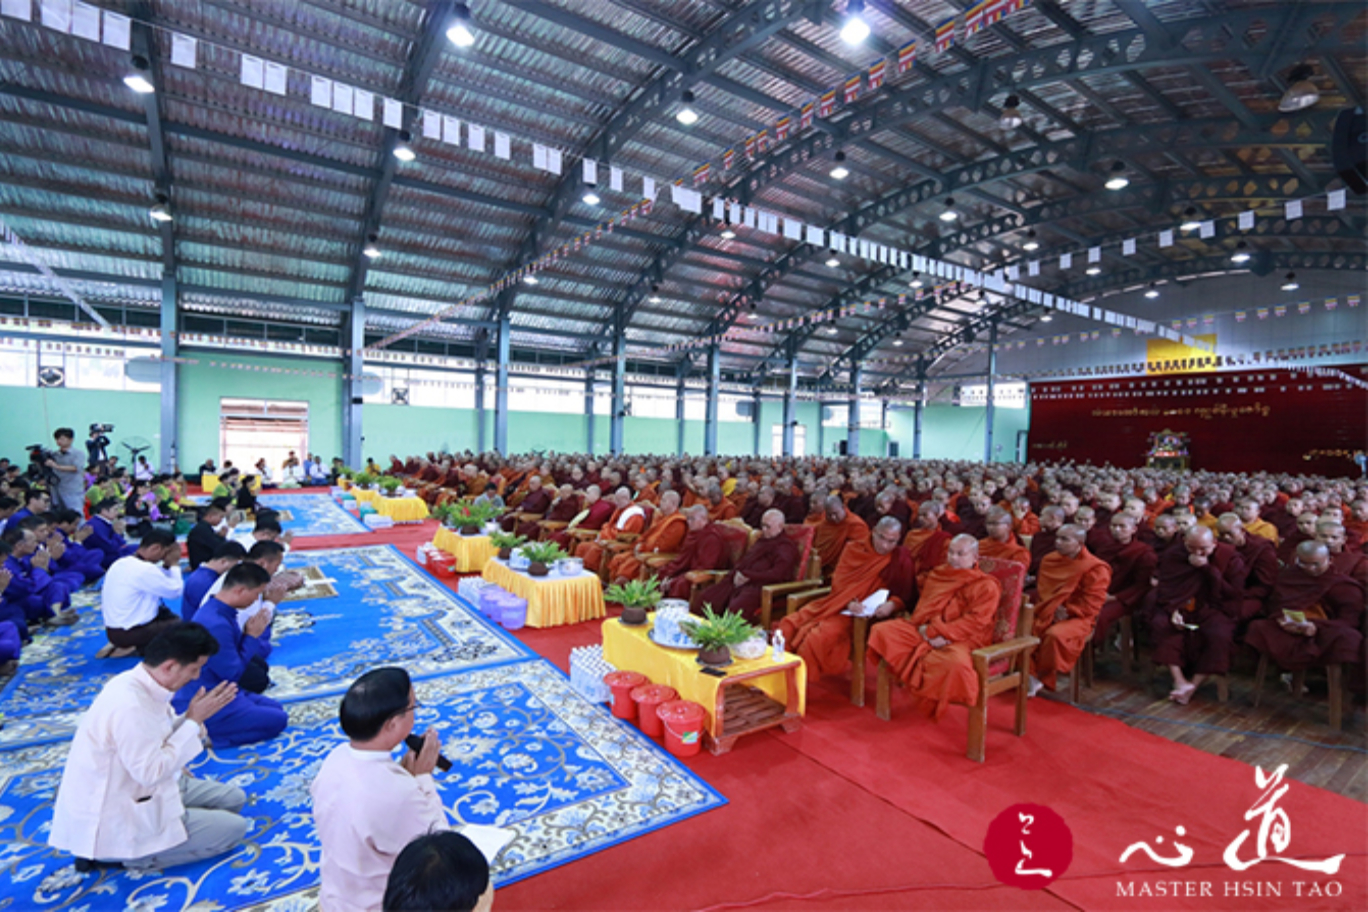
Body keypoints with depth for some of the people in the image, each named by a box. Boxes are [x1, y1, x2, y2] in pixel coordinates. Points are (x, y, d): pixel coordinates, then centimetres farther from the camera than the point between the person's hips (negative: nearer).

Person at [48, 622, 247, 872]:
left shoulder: (136, 682, -4)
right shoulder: (129, 705, -33)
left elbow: (159, 740, 4)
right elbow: (151, 772, -27)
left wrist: (192, 719, -12)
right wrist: (194, 720, -21)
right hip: (118, 823, -9)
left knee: (234, 798, 12)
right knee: (234, 827, -8)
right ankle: (134, 856, 0)